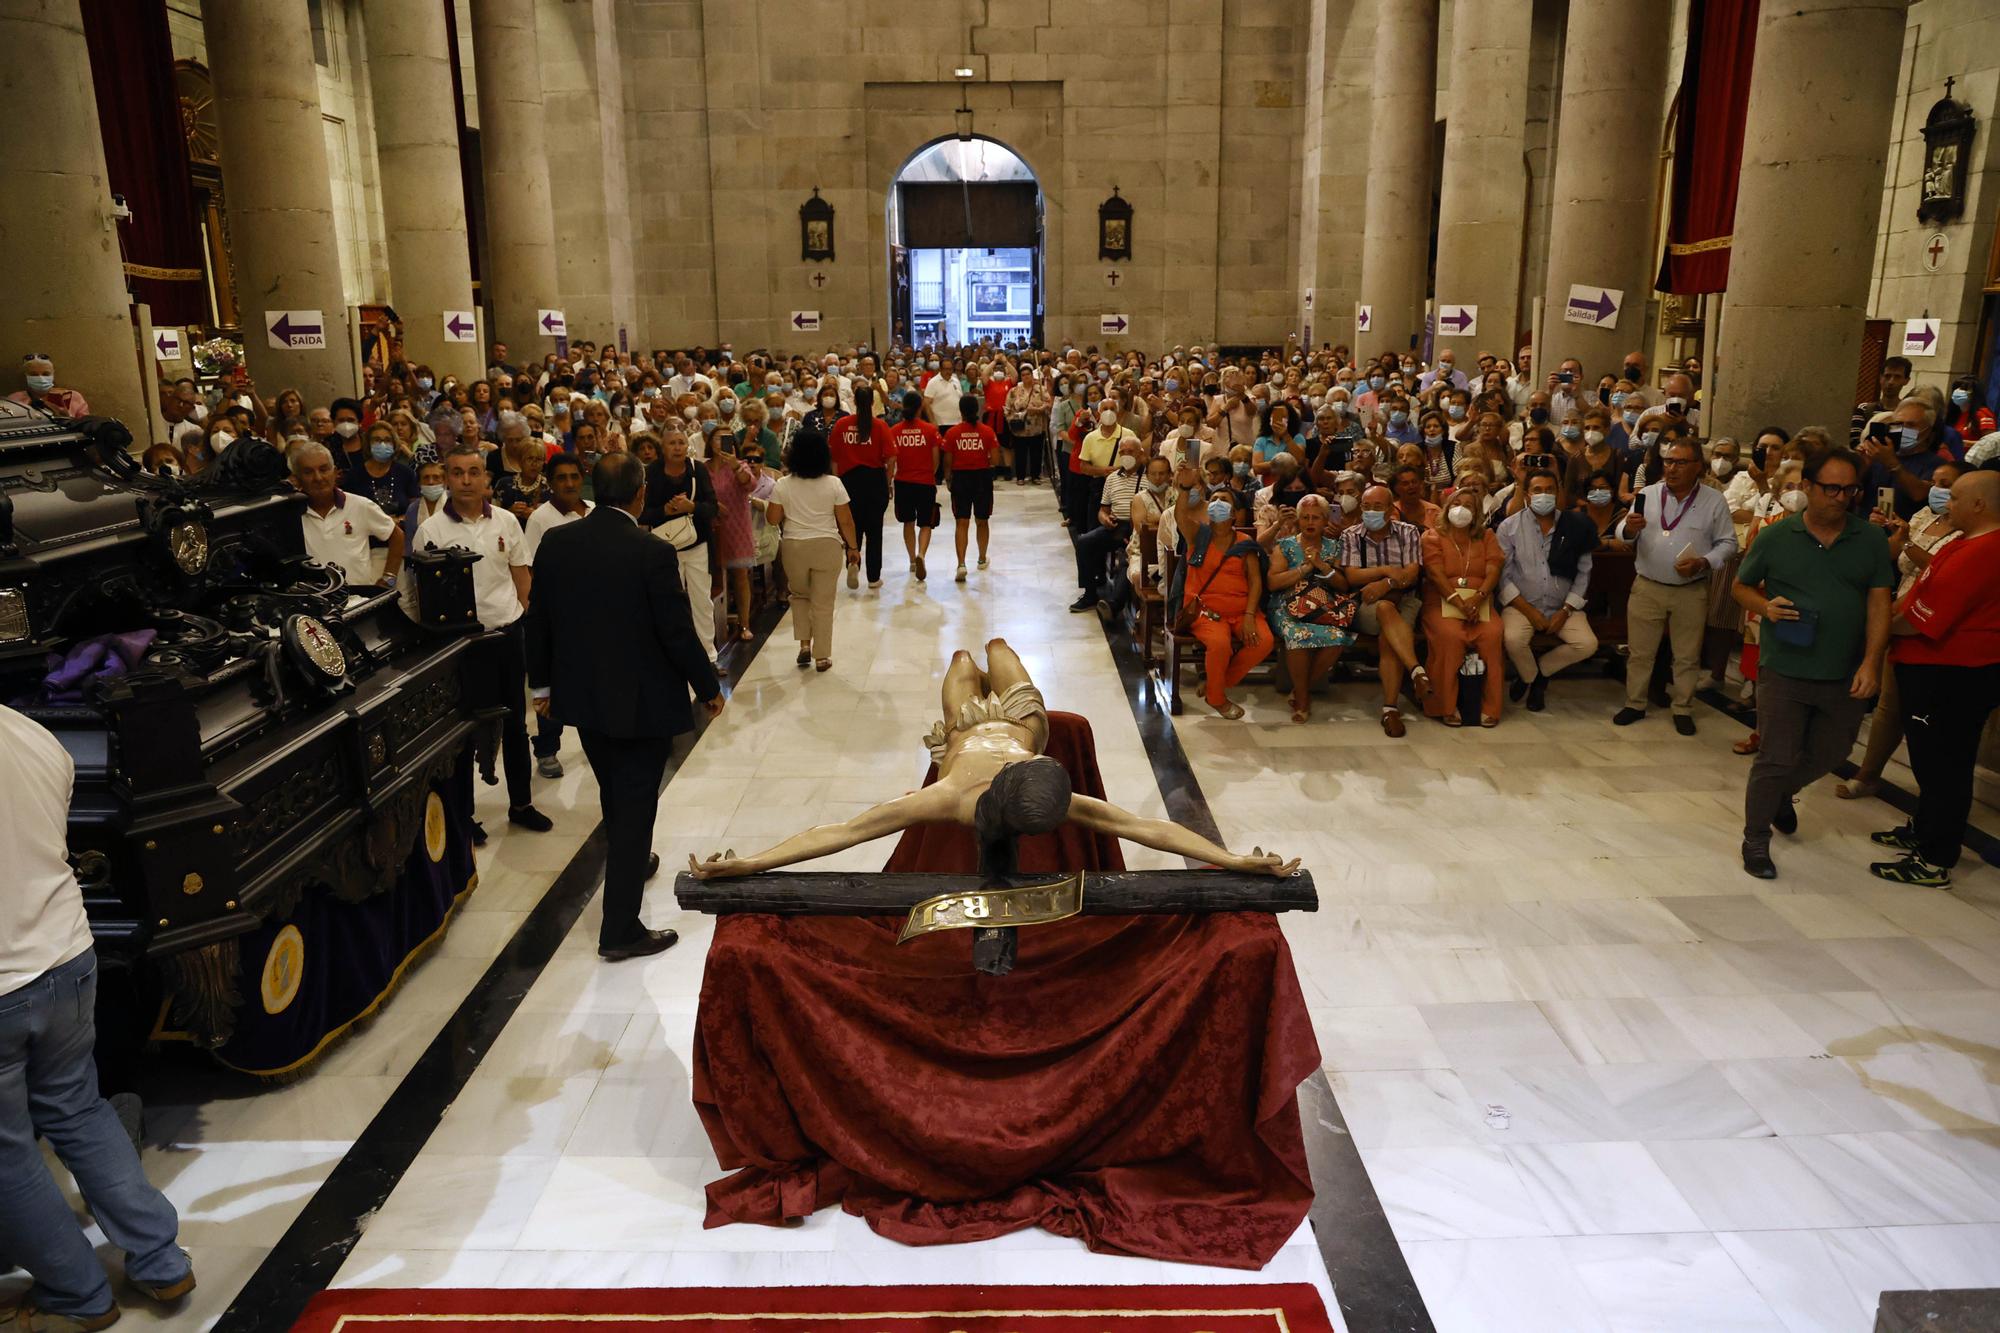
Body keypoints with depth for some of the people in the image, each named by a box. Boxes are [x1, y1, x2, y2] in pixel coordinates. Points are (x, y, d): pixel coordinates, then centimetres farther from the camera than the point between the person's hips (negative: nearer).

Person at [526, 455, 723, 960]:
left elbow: (538, 620, 4)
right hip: (642, 701, -6)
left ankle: (631, 864, 50)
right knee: (635, 806, 3)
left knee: (614, 794, 26)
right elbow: (678, 633, -17)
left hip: (581, 695, 6)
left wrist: (541, 683, 17)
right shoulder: (653, 553, -20)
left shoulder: (554, 543, -4)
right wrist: (708, 689, -2)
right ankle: (620, 931, 7)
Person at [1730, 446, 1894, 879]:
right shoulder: (1776, 537, -3)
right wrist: (1765, 607, -15)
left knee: (1829, 753, 18)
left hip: (1846, 676, 3)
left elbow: (1879, 603, -2)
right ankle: (1756, 839, 13)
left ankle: (1782, 794, 46)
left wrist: (1871, 662, -12)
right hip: (1784, 670, -3)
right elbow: (1741, 586, 7)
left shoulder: (1872, 539, 0)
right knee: (1776, 759, -1)